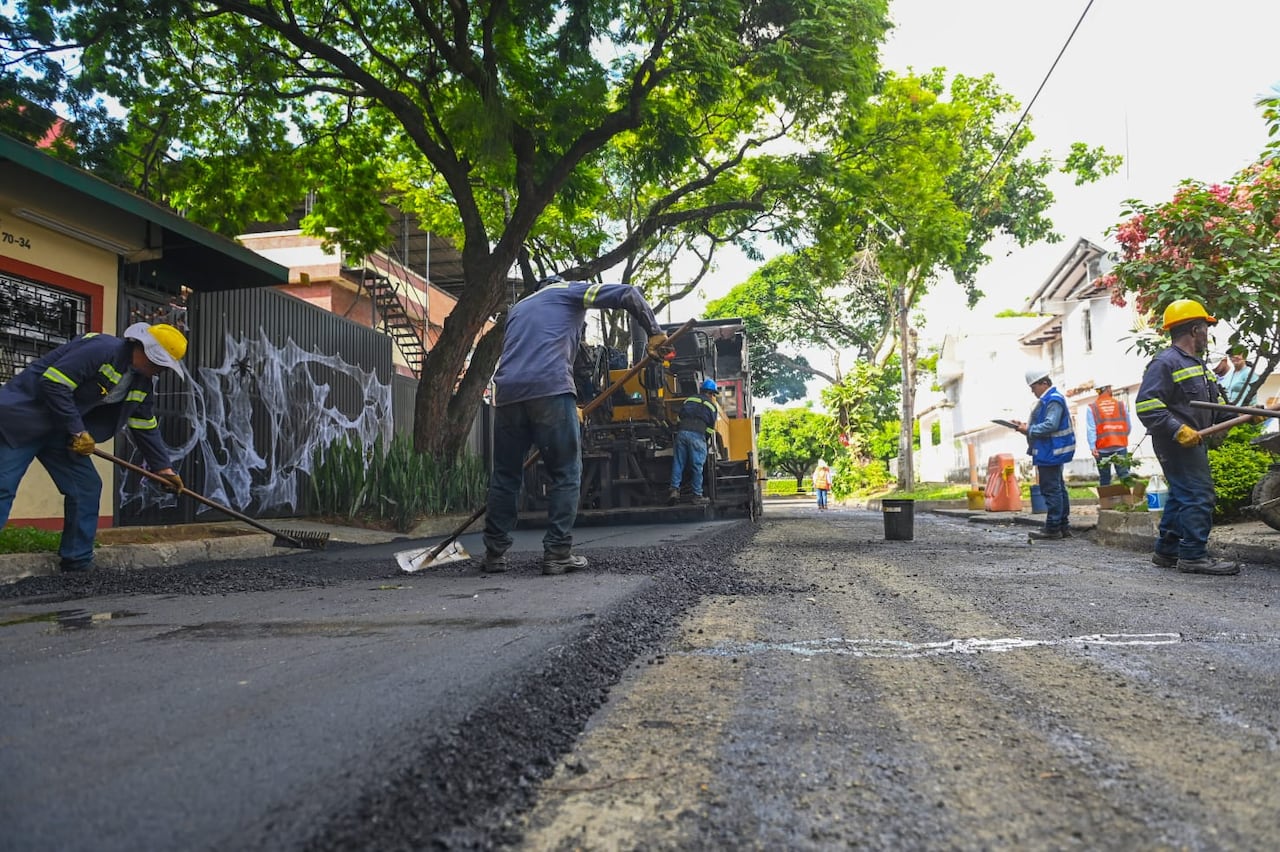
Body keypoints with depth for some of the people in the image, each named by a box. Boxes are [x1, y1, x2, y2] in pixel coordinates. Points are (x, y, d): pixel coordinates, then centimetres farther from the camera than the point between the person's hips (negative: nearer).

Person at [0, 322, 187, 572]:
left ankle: (77, 563, 11)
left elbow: (146, 427, 13)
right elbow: (53, 383, -27)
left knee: (87, 487, 3)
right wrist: (78, 431, -22)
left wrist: (163, 467, 10)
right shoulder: (102, 349, -24)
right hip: (22, 416, -9)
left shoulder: (143, 383, 5)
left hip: (58, 430, 9)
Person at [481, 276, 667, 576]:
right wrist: (654, 332, 13)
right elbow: (627, 293, 9)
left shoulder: (518, 307, 36)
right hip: (550, 389, -5)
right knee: (565, 474, 3)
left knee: (505, 475, 12)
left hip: (507, 393, 5)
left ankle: (495, 553, 13)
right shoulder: (569, 291, 21)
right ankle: (557, 553, -1)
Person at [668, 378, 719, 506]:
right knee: (697, 466, 1)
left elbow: (679, 418, 21)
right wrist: (705, 439, 27)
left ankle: (674, 489, -2)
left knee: (678, 463, 8)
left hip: (682, 432, 3)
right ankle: (697, 496, 4)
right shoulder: (712, 406, 15)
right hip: (698, 435, -3)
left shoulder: (689, 400, 23)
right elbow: (711, 428, 13)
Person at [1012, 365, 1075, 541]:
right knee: (1058, 489, 15)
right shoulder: (1048, 399, 17)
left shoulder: (1054, 400, -16)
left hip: (1051, 453, -11)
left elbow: (1050, 425, -24)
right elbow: (1042, 424, 21)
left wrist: (1028, 430, -17)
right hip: (1052, 452, 11)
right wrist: (1026, 427, 8)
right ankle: (1063, 527, 23)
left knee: (1051, 490, -7)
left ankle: (1052, 529, -3)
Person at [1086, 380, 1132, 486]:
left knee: (1105, 479, 5)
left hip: (1102, 449, -1)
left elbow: (1091, 429, -9)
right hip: (1120, 446, 1)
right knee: (1124, 475, 1)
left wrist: (1092, 446, -12)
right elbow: (1129, 425, 6)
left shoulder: (1092, 408, -2)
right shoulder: (1120, 404, 3)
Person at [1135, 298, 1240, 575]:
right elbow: (1146, 405, -22)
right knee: (1198, 495, -11)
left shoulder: (1198, 364, 20)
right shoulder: (1165, 363, -13)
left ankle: (1167, 551, 22)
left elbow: (1216, 404, 24)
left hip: (1193, 442, 11)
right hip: (1176, 443, -11)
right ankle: (1194, 555, -5)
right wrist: (1178, 430, -27)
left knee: (1181, 496, 14)